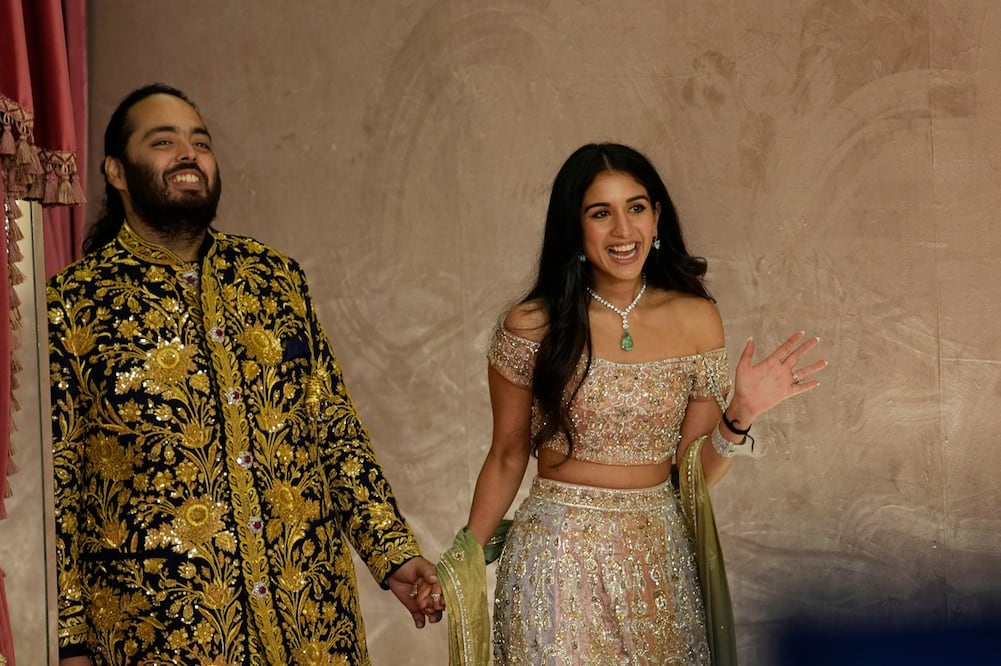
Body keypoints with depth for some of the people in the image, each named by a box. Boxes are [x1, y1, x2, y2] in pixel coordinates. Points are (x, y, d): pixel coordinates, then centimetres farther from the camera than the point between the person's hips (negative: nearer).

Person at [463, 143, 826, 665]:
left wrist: (740, 415, -14)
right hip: (559, 558, -2)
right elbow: (506, 460, 2)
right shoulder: (531, 327, -9)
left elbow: (695, 472, 3)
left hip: (660, 557, 2)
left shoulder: (697, 321, -2)